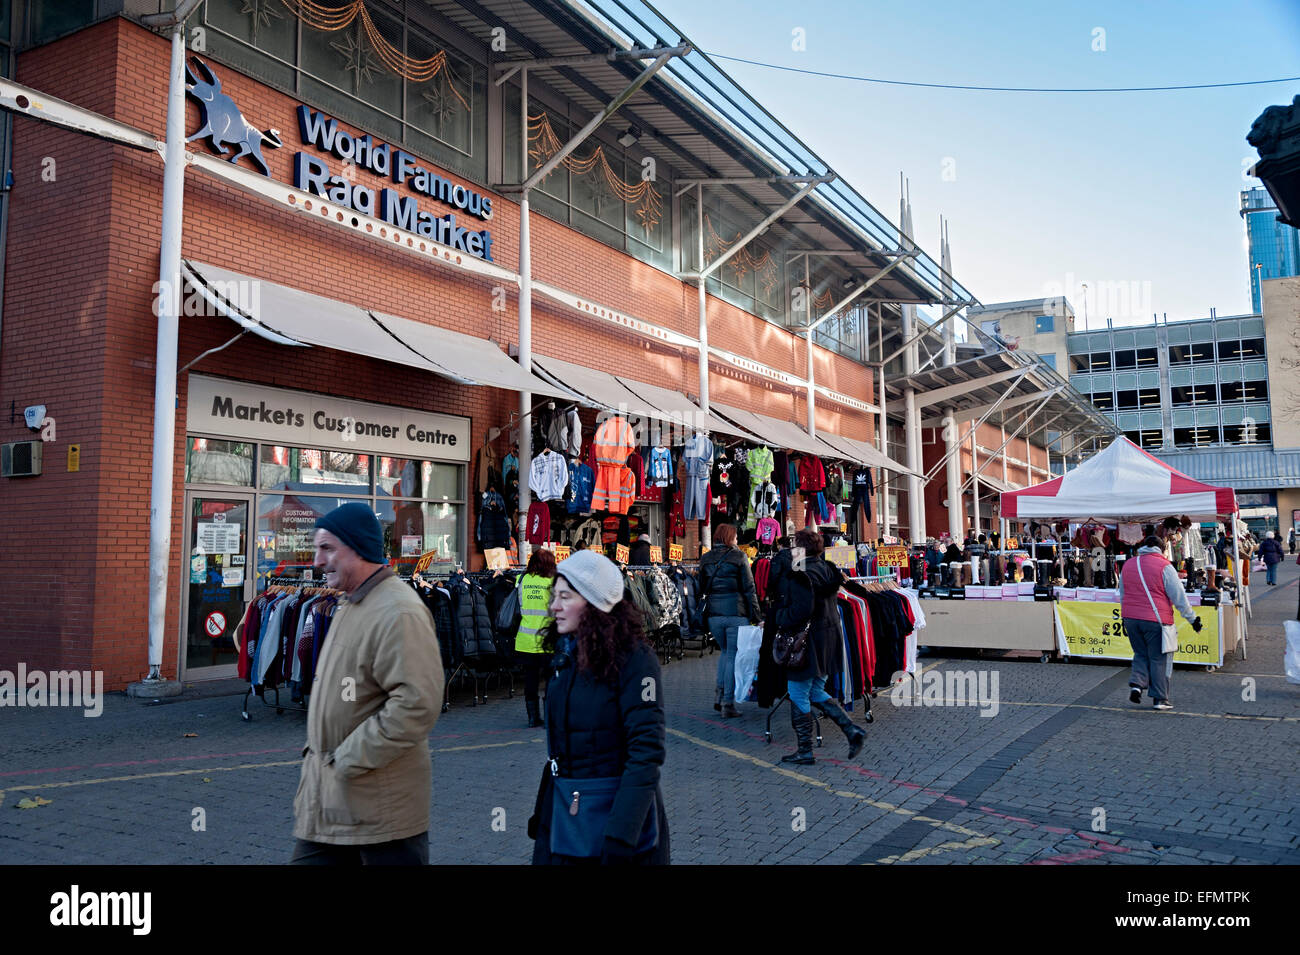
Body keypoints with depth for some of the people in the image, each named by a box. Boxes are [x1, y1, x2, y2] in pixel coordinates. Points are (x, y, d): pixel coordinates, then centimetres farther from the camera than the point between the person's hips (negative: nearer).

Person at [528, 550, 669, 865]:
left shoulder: (633, 658, -17)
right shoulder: (566, 656, 4)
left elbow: (646, 751, -22)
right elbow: (558, 745, 11)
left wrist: (621, 836, -27)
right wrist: (543, 811, 13)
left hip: (618, 811, -6)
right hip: (562, 815, 6)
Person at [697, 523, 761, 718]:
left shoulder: (705, 559, 7)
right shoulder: (738, 557, -5)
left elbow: (702, 588, 13)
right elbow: (749, 587, -5)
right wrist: (755, 614, 0)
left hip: (714, 614, 4)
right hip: (736, 614, -4)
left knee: (725, 652, 22)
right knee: (733, 656, 2)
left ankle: (719, 693, 12)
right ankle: (728, 703, 1)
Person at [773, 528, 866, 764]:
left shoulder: (800, 575, -18)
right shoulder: (827, 569, 8)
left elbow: (802, 609, -25)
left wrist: (782, 621, -10)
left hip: (807, 641, -9)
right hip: (828, 637, 9)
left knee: (798, 696, 3)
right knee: (816, 693, 20)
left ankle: (805, 751, 10)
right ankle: (852, 730, 11)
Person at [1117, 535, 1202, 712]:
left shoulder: (1128, 565, 10)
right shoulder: (1164, 566, -8)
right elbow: (1179, 597, -6)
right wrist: (1192, 618, 3)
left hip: (1131, 618, 5)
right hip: (1155, 619, -5)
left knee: (1141, 654, 19)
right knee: (1159, 659, 5)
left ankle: (1137, 684, 0)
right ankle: (1160, 698, 8)